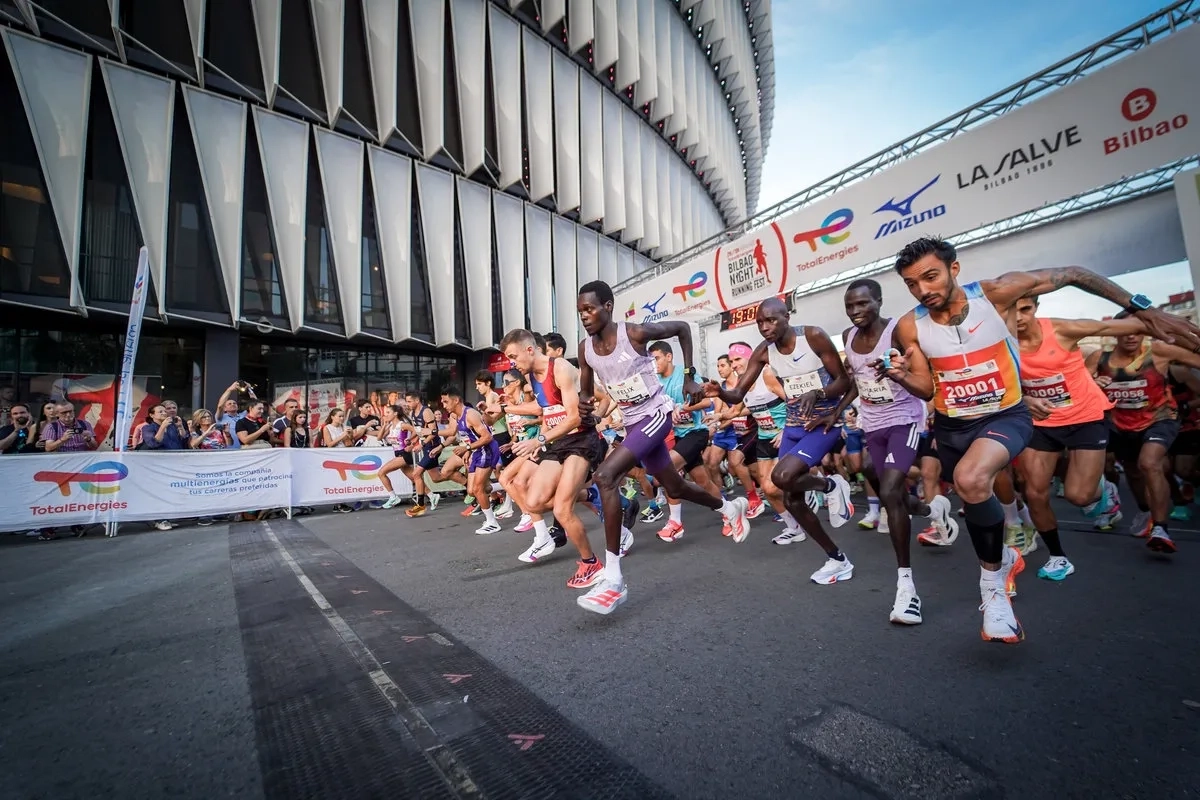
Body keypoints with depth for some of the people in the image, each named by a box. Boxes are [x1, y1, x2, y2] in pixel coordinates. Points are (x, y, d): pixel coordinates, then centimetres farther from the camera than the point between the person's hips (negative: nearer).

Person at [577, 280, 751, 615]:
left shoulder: (635, 333, -18)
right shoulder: (585, 349, -3)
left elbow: (682, 328, -2)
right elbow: (586, 391, 10)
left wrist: (689, 377, -2)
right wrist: (584, 403, -15)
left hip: (656, 415, -7)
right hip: (632, 422, 7)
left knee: (605, 476, -25)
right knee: (674, 488, 20)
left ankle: (614, 579, -19)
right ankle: (730, 507, 51)